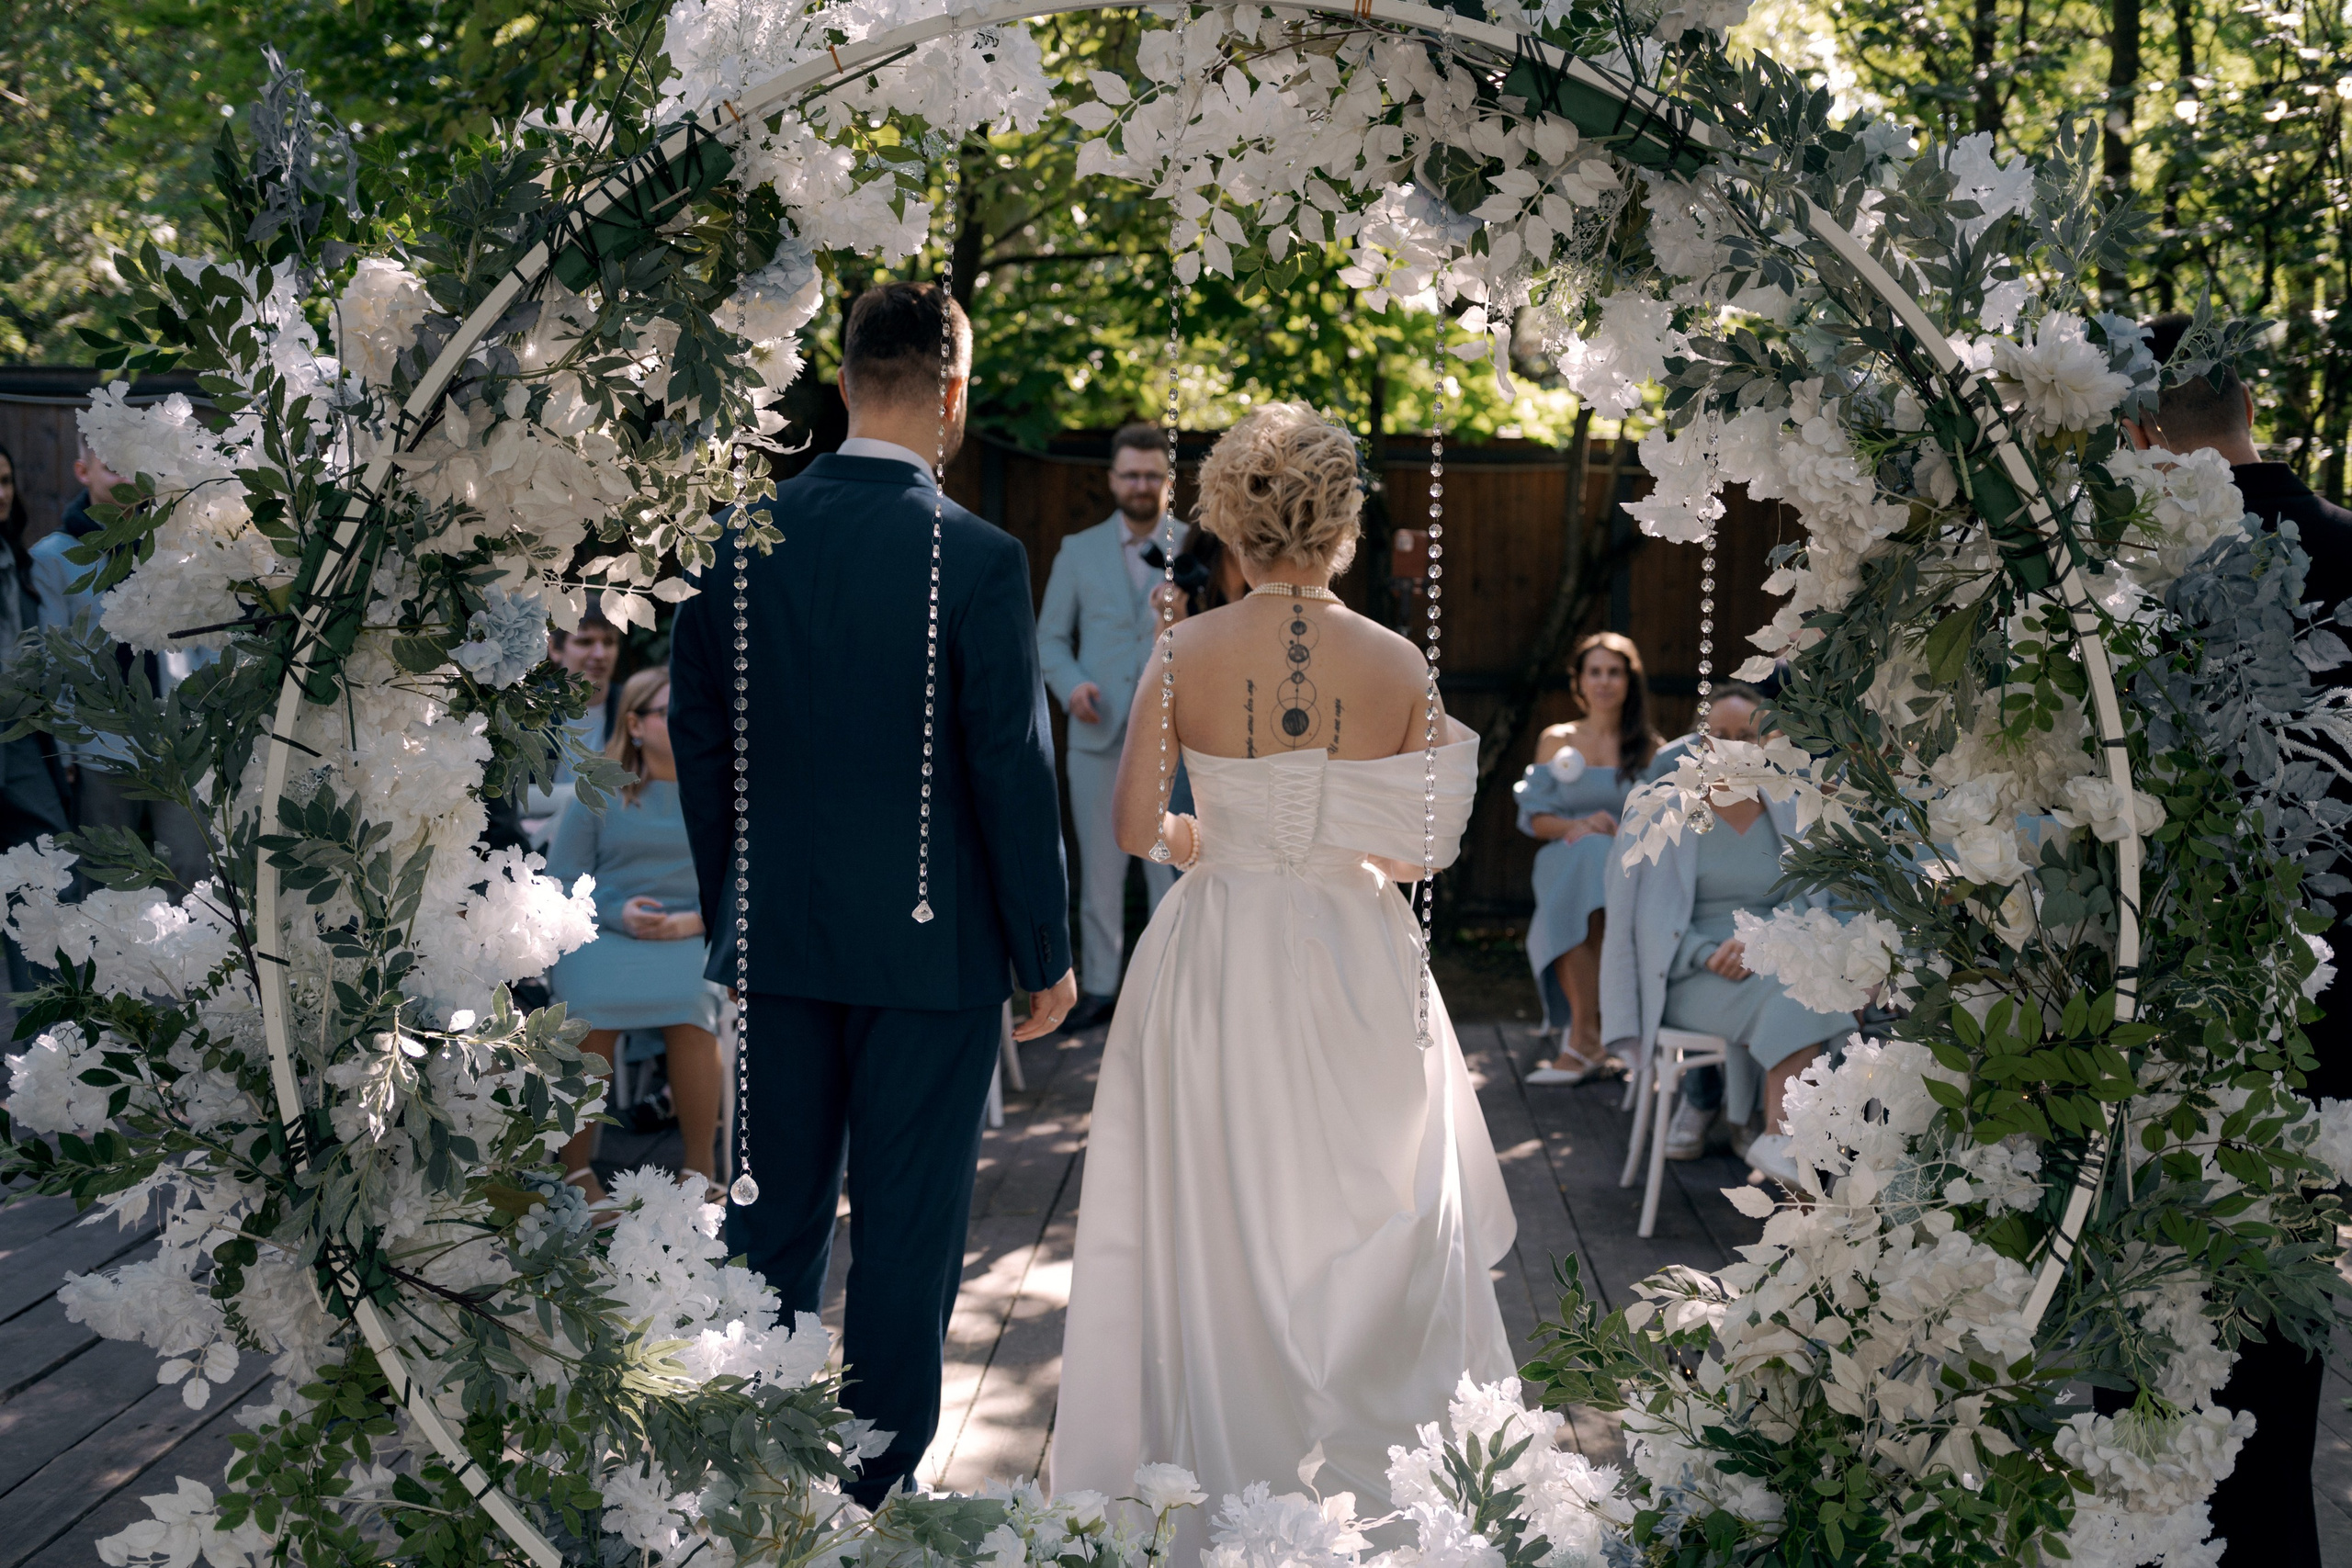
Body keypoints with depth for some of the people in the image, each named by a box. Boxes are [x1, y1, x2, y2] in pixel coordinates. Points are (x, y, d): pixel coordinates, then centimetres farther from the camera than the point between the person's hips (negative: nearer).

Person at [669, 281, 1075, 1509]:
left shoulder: (737, 539, 0)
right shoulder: (977, 560, -14)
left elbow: (699, 745, 6)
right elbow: (1012, 770, -11)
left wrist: (730, 918, 17)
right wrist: (1047, 951, -1)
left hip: (777, 938, 5)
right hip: (929, 946, -4)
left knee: (774, 1216, 15)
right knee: (906, 1227, 7)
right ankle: (880, 1490, 17)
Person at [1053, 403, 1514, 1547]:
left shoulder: (1187, 652, -8)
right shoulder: (1400, 663, -6)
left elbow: (1134, 828, -8)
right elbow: (1426, 849, -3)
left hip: (1216, 959, 0)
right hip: (1358, 964, 1)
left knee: (1216, 1226, 10)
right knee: (1365, 1220, 14)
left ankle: (1220, 1466, 19)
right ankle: (1366, 1462, 22)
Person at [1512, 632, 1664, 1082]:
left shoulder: (1648, 749, 14)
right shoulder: (1556, 741, 16)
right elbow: (1534, 817, 9)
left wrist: (1618, 830, -14)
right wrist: (1574, 827, -11)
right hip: (1565, 863, 1)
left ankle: (1581, 1038, -40)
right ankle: (1590, 1039, -40)